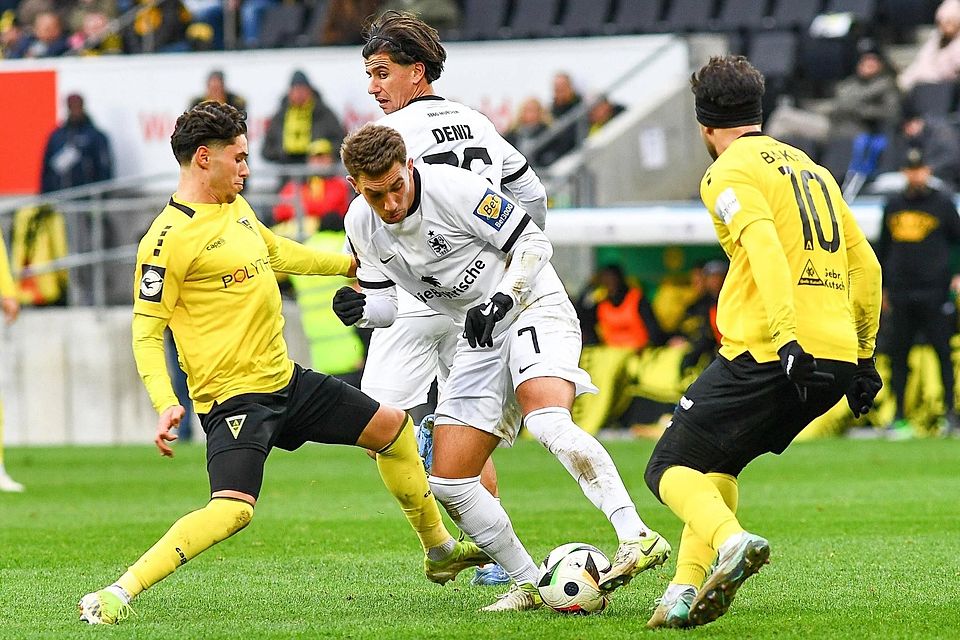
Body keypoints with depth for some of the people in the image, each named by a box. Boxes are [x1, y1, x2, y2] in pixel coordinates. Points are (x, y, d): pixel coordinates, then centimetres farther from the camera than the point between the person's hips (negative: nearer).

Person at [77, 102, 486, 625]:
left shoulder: (235, 207, 9)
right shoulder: (168, 239, -17)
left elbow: (275, 252, 29)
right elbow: (146, 331, -17)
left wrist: (349, 264, 38)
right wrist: (165, 404, -29)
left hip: (285, 380, 9)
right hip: (234, 396, -9)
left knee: (393, 428, 18)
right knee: (233, 509, -28)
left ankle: (439, 551, 36)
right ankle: (116, 596, -25)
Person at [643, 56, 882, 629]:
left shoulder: (731, 173, -2)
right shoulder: (812, 168, 22)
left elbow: (766, 251, -20)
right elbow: (865, 265, 22)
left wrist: (786, 341, -27)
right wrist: (863, 356, 25)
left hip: (765, 356, -8)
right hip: (837, 361, 8)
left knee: (670, 469, 2)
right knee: (717, 464, 23)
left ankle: (730, 540, -26)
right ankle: (685, 591, 11)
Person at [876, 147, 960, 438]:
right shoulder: (893, 205, 14)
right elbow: (883, 248, 22)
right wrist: (882, 286, 20)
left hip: (934, 291, -4)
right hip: (900, 293, 4)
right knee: (897, 354, 3)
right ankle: (898, 417, 8)